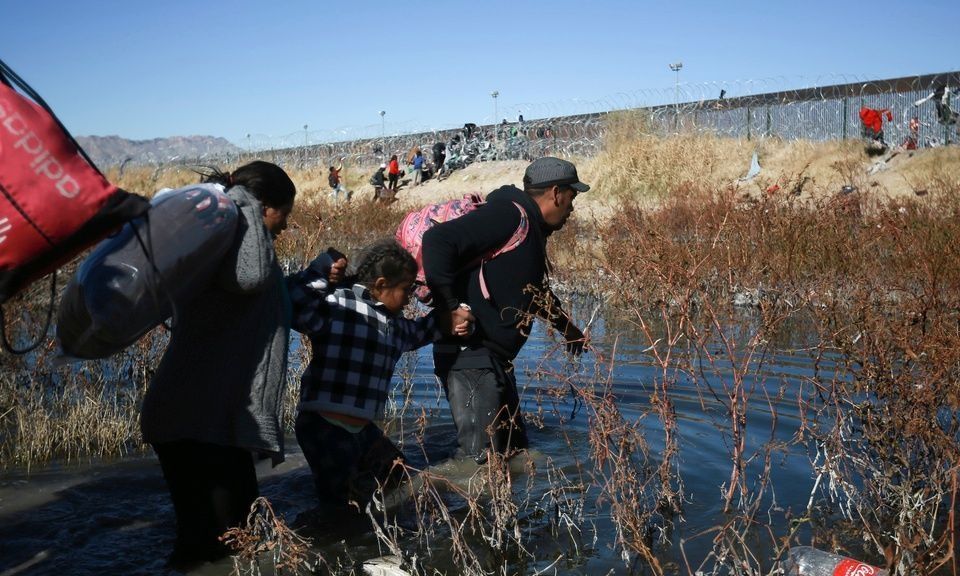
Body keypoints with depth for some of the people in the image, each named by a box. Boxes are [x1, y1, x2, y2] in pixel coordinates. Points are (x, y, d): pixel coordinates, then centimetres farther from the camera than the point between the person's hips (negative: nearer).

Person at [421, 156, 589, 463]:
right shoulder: (511, 214, -15)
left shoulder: (530, 230, 17)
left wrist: (566, 326, 42)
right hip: (471, 357, -11)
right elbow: (438, 240, -26)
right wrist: (450, 308, -27)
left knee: (514, 450, 17)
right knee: (478, 458, -12)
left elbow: (533, 289, 34)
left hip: (494, 359, 11)